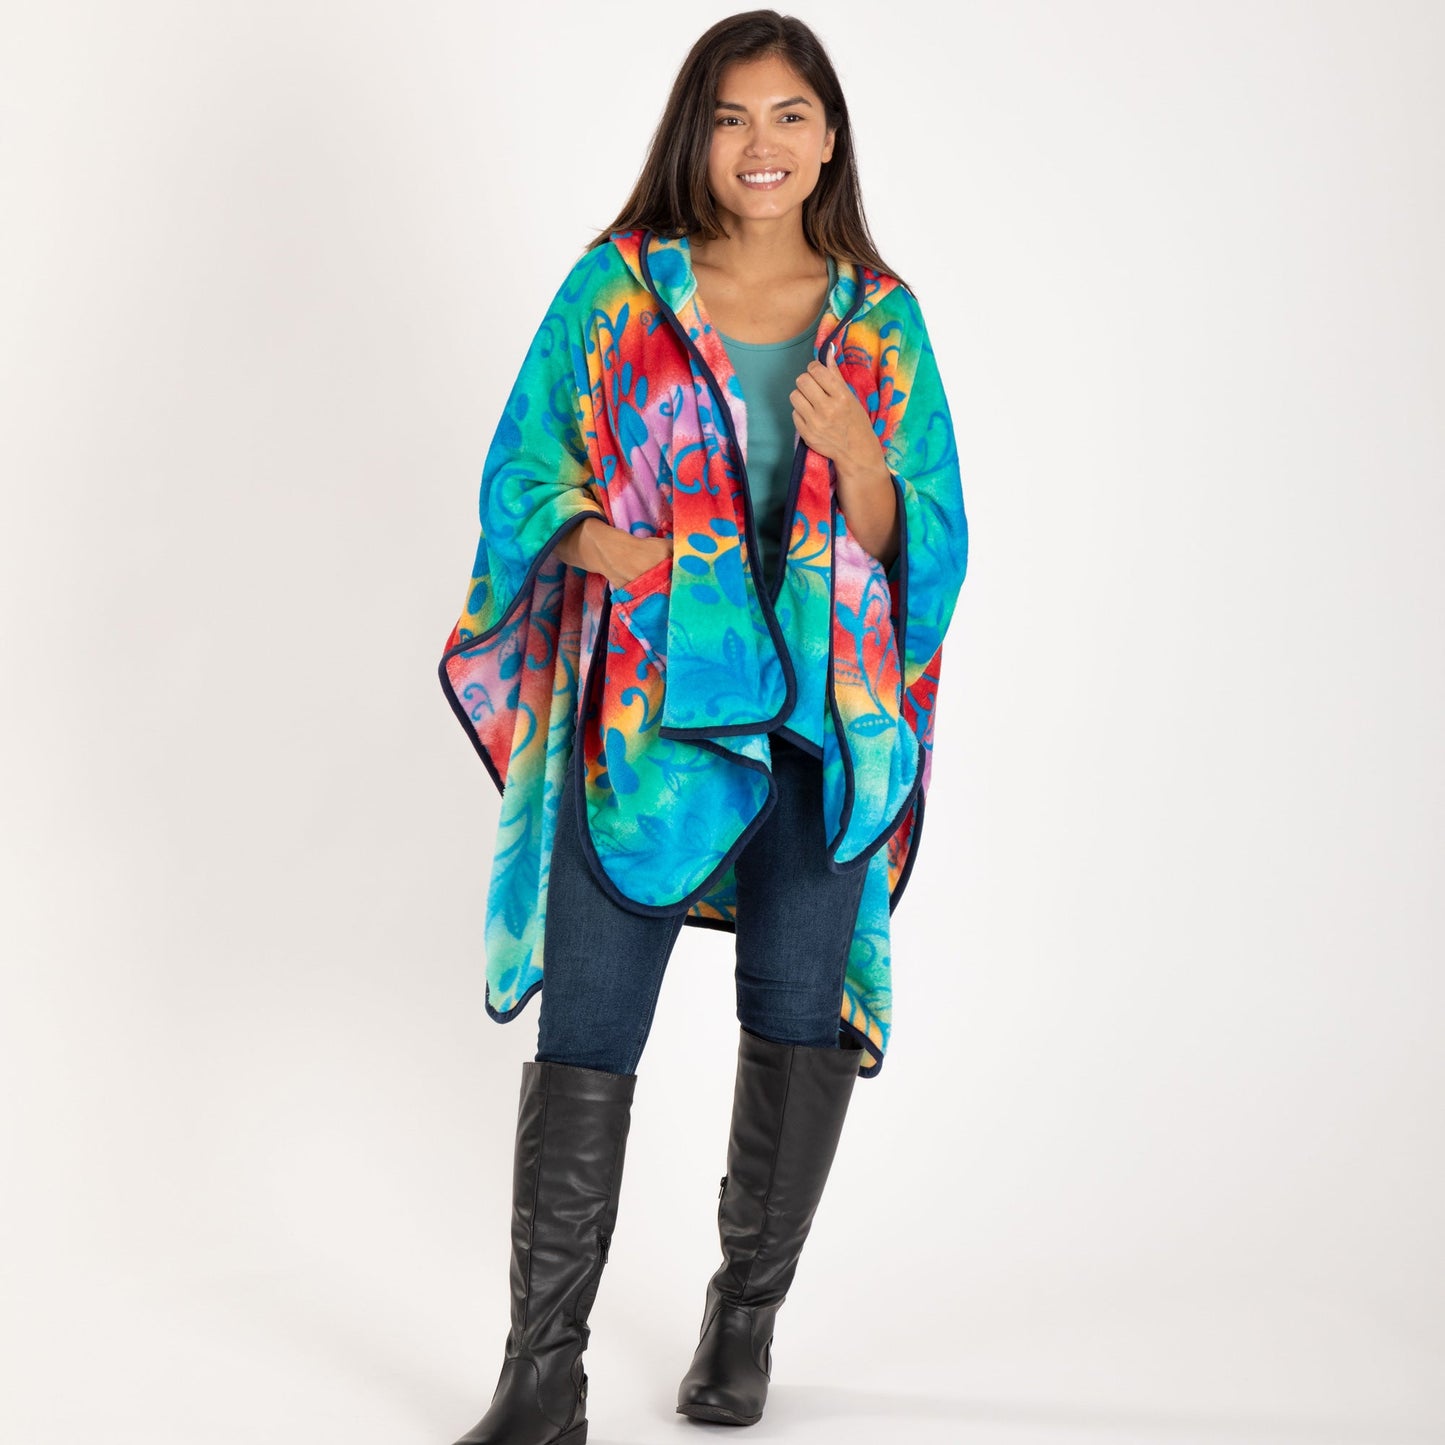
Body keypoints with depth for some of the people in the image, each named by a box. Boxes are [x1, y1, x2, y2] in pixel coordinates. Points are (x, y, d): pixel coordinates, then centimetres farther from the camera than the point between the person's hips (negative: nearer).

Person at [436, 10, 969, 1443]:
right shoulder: (619, 287, 4)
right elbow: (528, 474, 4)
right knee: (584, 1031, -6)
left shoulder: (879, 318, 7)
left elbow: (918, 540, 5)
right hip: (640, 704, -1)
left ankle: (747, 1316, 28)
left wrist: (852, 455, -16)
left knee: (799, 1021, 8)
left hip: (819, 713, 2)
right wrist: (621, 553, -15)